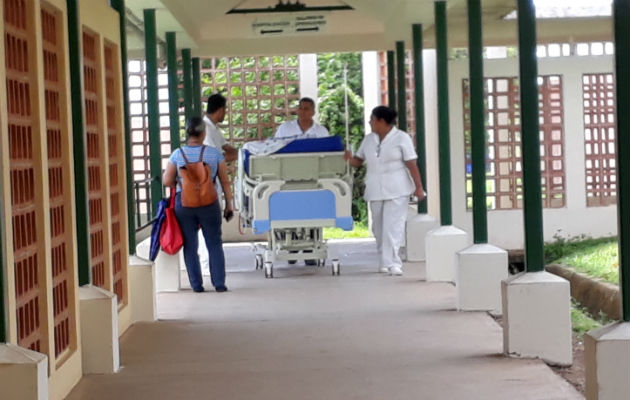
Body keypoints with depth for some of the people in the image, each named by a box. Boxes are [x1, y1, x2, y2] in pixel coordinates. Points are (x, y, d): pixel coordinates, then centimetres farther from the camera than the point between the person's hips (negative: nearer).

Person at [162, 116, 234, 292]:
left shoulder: (177, 154, -3)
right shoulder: (214, 153, -3)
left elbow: (167, 181, -3)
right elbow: (225, 182, 1)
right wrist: (229, 204, 9)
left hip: (183, 203, 0)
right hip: (209, 204, 0)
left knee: (190, 246, 8)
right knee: (214, 244, 9)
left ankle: (196, 284, 9)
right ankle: (219, 283, 8)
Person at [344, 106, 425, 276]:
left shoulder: (401, 138, -4)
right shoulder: (368, 140, 11)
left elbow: (412, 164, -7)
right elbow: (359, 161, 13)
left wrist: (418, 187, -11)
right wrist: (350, 159, -10)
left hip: (396, 191, -5)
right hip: (375, 191, 5)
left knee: (393, 226, -12)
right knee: (379, 227, 8)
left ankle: (392, 263, -15)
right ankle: (384, 262, 18)